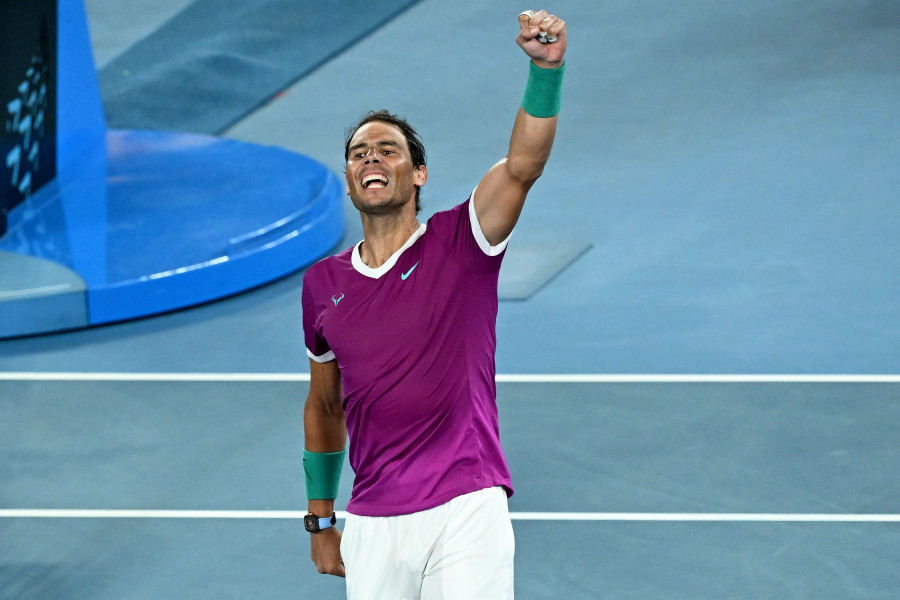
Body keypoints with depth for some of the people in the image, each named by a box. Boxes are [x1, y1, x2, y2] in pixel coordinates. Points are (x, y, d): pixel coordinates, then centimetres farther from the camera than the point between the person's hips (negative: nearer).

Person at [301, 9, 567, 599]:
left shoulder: (460, 244, 1)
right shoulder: (323, 283, 12)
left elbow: (523, 165, -17)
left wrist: (546, 68, -32)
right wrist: (321, 519, 23)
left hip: (466, 511, -4)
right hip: (371, 524, 4)